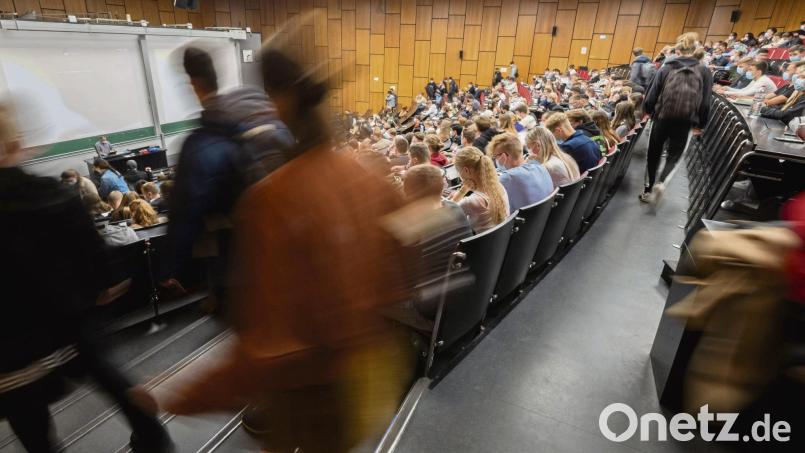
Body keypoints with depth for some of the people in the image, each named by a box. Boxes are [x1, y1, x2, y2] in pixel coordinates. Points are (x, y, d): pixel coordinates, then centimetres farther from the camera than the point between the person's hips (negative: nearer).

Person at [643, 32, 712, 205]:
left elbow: (652, 96, -3)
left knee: (654, 154, 17)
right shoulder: (704, 72, -2)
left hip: (662, 119, 0)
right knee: (674, 155, 17)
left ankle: (648, 189, 23)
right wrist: (700, 124, 12)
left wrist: (648, 110, 19)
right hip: (684, 122, 0)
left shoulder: (666, 69, -4)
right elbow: (705, 103, -1)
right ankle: (661, 182, -10)